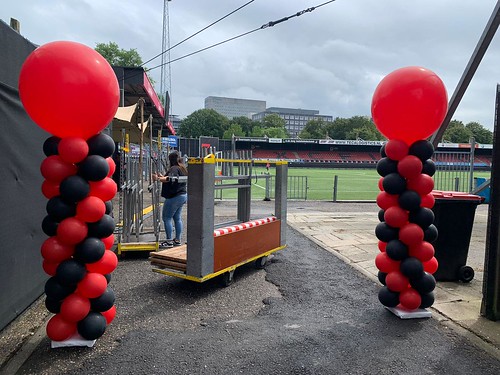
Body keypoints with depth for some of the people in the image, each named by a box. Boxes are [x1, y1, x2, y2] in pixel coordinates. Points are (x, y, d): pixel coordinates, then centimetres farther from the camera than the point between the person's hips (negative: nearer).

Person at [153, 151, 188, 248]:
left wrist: (158, 179, -42)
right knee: (177, 218, 14)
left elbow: (170, 179, -34)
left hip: (174, 197, -10)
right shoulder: (182, 168, 16)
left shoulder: (174, 169, -14)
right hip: (183, 195, 10)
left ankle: (169, 241, -4)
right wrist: (162, 177, 30)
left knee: (166, 218, -4)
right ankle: (177, 240, 19)